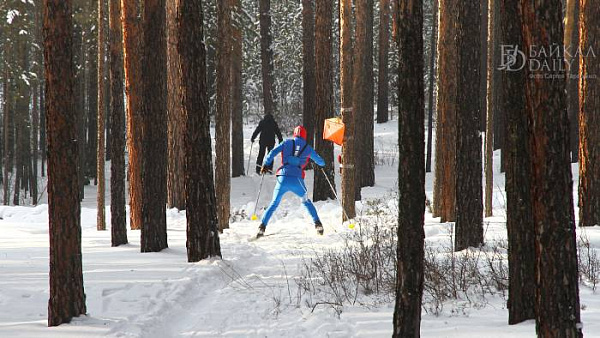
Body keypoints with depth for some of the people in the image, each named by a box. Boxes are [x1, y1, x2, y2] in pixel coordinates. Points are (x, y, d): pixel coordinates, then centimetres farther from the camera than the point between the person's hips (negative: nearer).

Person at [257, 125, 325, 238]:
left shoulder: (287, 142, 10)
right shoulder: (308, 148, 12)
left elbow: (273, 152, 0)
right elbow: (320, 162, 26)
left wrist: (265, 164, 12)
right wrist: (322, 163, 50)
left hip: (283, 178, 0)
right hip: (297, 179, 0)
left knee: (274, 203, 11)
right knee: (306, 201, 25)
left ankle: (262, 226, -1)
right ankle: (317, 223, 14)